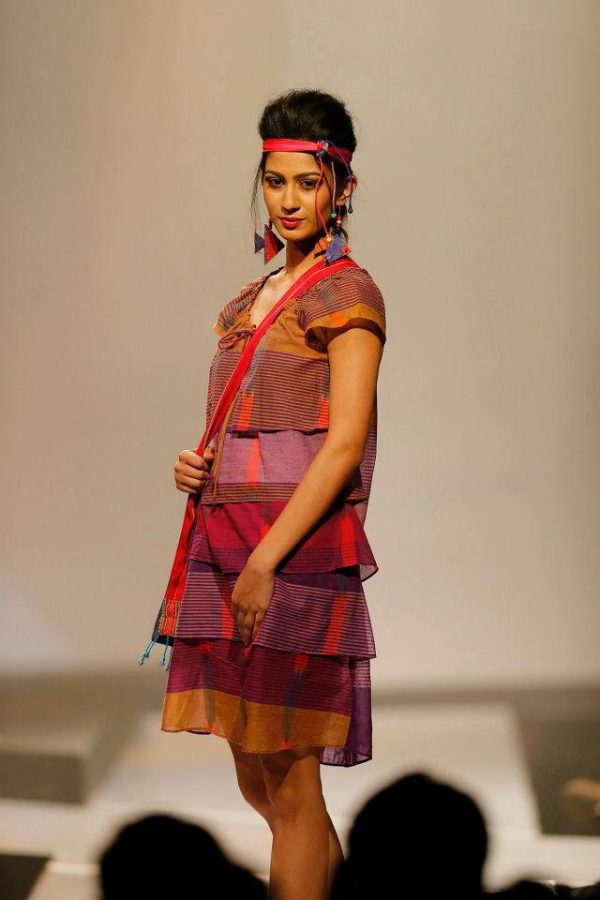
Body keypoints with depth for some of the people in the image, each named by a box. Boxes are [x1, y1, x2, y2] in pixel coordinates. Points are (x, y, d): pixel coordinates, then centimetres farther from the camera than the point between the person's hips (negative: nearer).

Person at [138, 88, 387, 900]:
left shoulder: (346, 293, -5)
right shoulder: (256, 298, 19)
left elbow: (344, 444, -14)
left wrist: (265, 559, -19)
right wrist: (197, 466, 4)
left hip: (298, 551, -8)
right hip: (231, 543, 8)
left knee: (288, 779, -5)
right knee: (257, 777, 12)